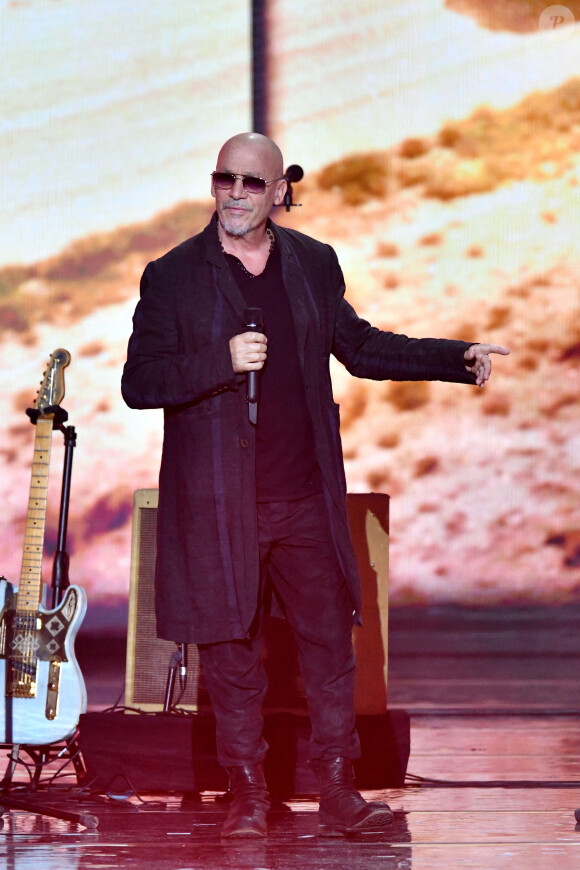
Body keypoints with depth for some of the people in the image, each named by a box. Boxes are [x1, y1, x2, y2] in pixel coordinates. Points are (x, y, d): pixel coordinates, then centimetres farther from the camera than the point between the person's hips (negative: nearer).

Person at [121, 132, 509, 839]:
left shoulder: (314, 264, 9)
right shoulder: (173, 276, -2)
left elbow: (359, 347, 20)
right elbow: (138, 383, -6)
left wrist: (460, 358, 13)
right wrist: (222, 362, -20)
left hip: (306, 500, 3)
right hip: (218, 504, -3)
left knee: (330, 641, 4)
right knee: (231, 651, 4)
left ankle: (337, 791, 13)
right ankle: (247, 794, 17)